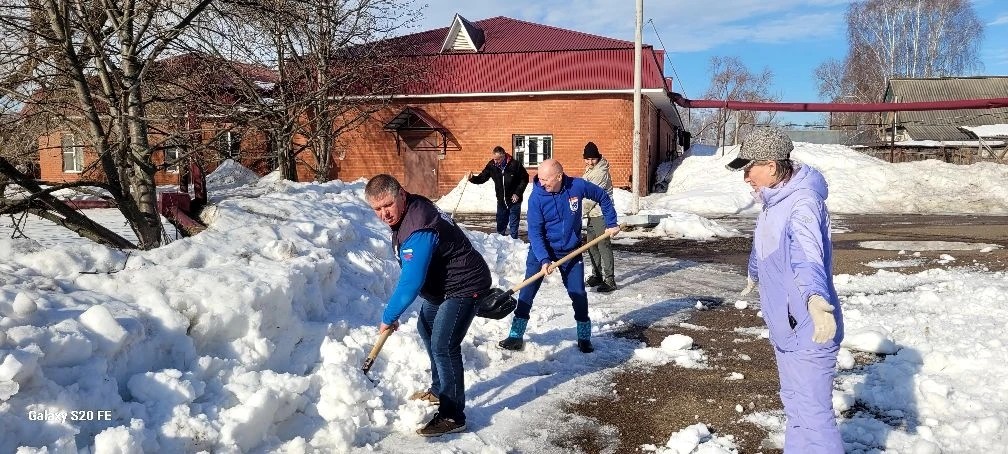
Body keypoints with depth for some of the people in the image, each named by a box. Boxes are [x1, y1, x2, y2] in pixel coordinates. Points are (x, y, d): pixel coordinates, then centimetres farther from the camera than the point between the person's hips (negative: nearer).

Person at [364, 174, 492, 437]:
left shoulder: (418, 229, -33)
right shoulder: (407, 212, 0)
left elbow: (411, 281, -32)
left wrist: (388, 317, -21)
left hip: (465, 286, -11)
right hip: (442, 285, 11)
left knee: (443, 346, -17)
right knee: (426, 329, 24)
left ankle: (453, 416, -7)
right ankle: (439, 390, 39)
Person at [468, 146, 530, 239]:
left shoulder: (515, 165, -18)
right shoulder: (492, 165, -9)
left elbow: (525, 179, -7)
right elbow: (482, 178, -2)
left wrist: (518, 193, -12)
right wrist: (472, 178, -21)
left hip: (514, 200, -4)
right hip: (501, 201, 4)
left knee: (514, 226, 4)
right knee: (500, 225, 15)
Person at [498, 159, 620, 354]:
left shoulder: (577, 186, -15)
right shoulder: (536, 197, -20)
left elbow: (603, 197, 3)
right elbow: (535, 232, -19)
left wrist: (611, 223, 4)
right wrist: (544, 259, -28)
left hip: (571, 251, 1)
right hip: (541, 249, -1)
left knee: (578, 294, 3)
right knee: (526, 292, -3)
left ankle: (584, 338, 20)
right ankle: (516, 336, 6)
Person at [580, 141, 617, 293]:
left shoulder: (601, 172, -18)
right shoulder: (589, 170, 15)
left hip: (601, 213, -10)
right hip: (593, 214, 10)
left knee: (603, 245, -11)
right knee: (592, 246, 15)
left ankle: (609, 280, -9)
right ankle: (597, 275, 27)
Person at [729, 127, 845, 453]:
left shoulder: (803, 201, -22)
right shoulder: (774, 201, 9)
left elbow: (808, 255, -41)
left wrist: (816, 298, -59)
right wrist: (754, 276, 47)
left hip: (808, 331, -10)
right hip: (785, 327, 10)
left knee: (813, 413, -3)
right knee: (794, 406, 23)